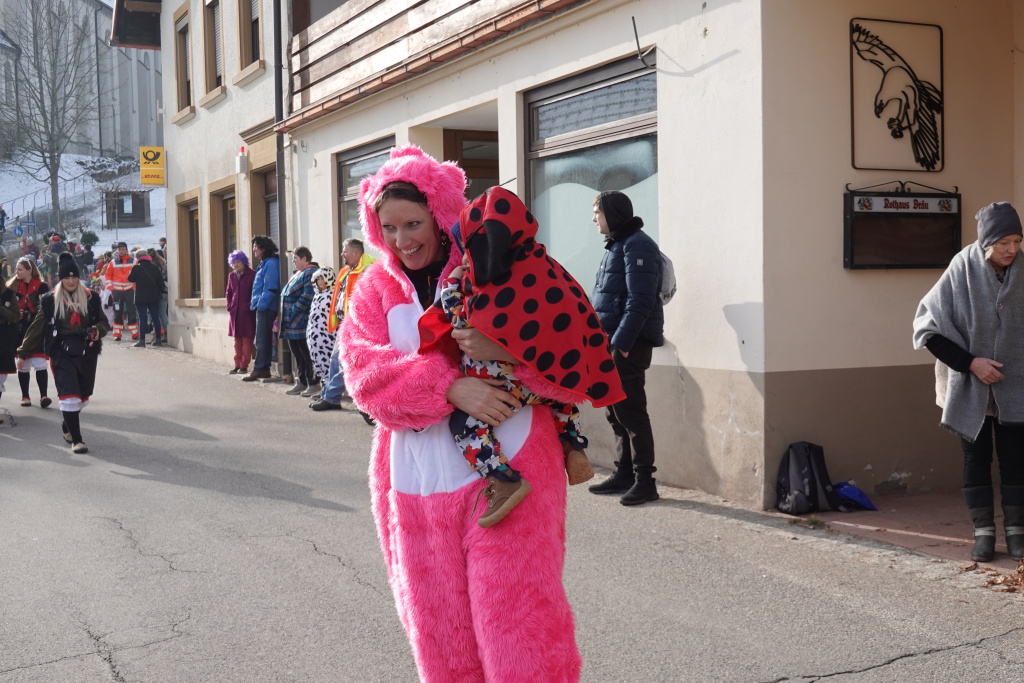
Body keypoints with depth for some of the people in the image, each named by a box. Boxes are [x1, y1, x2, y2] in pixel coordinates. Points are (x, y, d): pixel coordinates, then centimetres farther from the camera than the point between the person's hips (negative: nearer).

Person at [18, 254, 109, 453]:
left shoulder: (90, 297, 4)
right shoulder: (51, 300, 1)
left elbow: (103, 321, 12)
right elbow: (38, 326, 6)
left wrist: (98, 330, -11)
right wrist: (23, 351, 7)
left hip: (86, 352, 3)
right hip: (62, 352, -3)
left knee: (83, 395, 12)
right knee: (69, 395, -12)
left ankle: (68, 426, 39)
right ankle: (76, 439, -6)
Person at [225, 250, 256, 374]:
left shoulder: (252, 274, -5)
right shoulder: (231, 275, 13)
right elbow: (228, 292, 19)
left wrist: (250, 306, -11)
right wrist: (229, 306, 7)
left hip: (247, 312, -6)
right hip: (234, 312, 6)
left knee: (247, 340, -2)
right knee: (237, 339, 10)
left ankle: (244, 366, 1)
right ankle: (237, 365, 15)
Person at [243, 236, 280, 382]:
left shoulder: (270, 264, -14)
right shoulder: (263, 264, 17)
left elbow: (270, 288, -20)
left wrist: (261, 303, -20)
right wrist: (255, 302, 16)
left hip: (266, 308, -10)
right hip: (262, 306, 10)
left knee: (262, 340, -6)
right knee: (264, 339, 12)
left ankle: (259, 370, -4)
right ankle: (264, 369, 16)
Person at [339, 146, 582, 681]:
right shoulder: (375, 289, 10)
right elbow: (366, 373, -7)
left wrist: (504, 351, -25)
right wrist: (451, 387, -21)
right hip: (418, 481, 4)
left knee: (517, 622, -7)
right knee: (439, 626, 11)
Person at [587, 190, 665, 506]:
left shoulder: (637, 245, -12)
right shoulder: (615, 246, 18)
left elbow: (640, 301, -20)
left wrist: (620, 343, -23)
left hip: (629, 343, -10)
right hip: (609, 342, 10)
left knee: (630, 412, -6)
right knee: (615, 412, 13)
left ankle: (645, 480, 1)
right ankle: (624, 474, 22)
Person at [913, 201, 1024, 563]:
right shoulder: (961, 272, -13)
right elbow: (927, 328, -10)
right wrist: (970, 362, -15)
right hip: (970, 387, -1)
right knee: (976, 457, 5)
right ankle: (984, 533, 15)